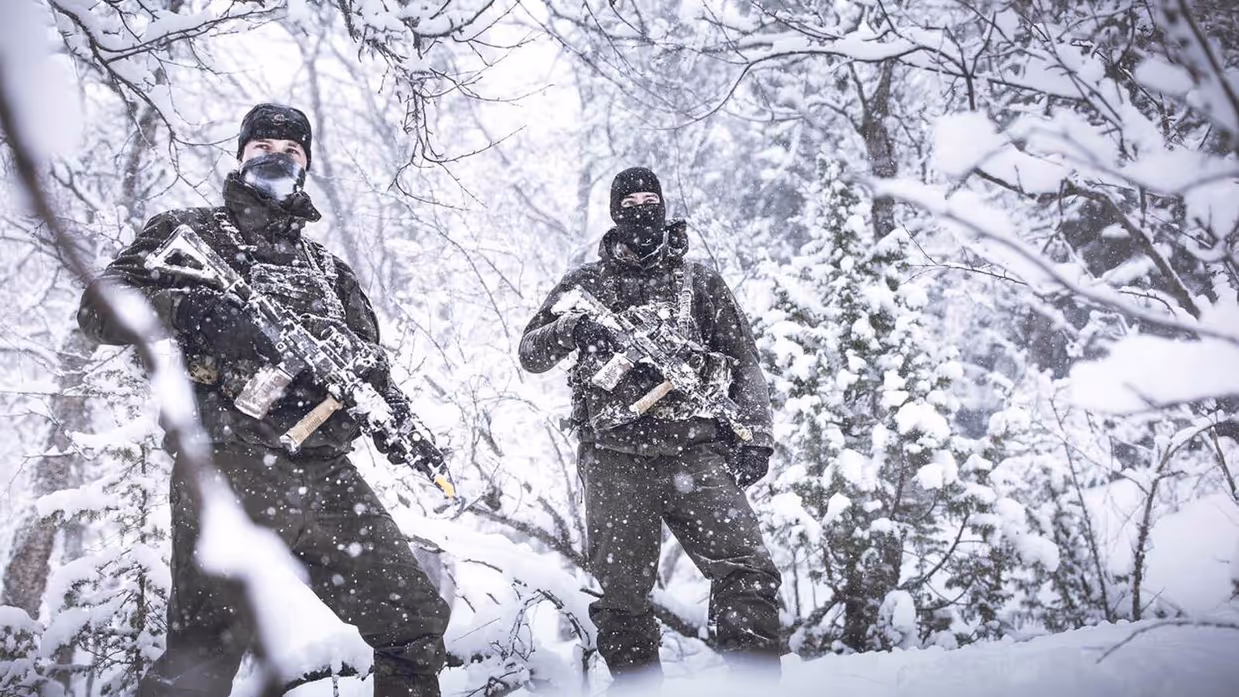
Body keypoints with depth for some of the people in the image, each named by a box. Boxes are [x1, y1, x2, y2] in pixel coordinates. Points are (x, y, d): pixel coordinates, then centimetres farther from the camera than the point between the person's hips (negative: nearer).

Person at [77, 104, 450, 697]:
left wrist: (389, 406, 0)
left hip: (327, 474, 5)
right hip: (233, 466, -5)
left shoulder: (330, 268, 30)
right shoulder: (193, 231, 16)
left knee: (418, 621, 5)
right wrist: (182, 309, -18)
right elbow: (100, 306, 4)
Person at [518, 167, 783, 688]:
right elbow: (529, 353, 13)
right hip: (614, 457, 0)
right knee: (621, 591, -1)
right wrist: (569, 330, -9)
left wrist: (756, 433, 3)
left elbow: (743, 360, 15)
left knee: (746, 569, -13)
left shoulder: (697, 281, 16)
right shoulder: (586, 284, 17)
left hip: (695, 452, 0)